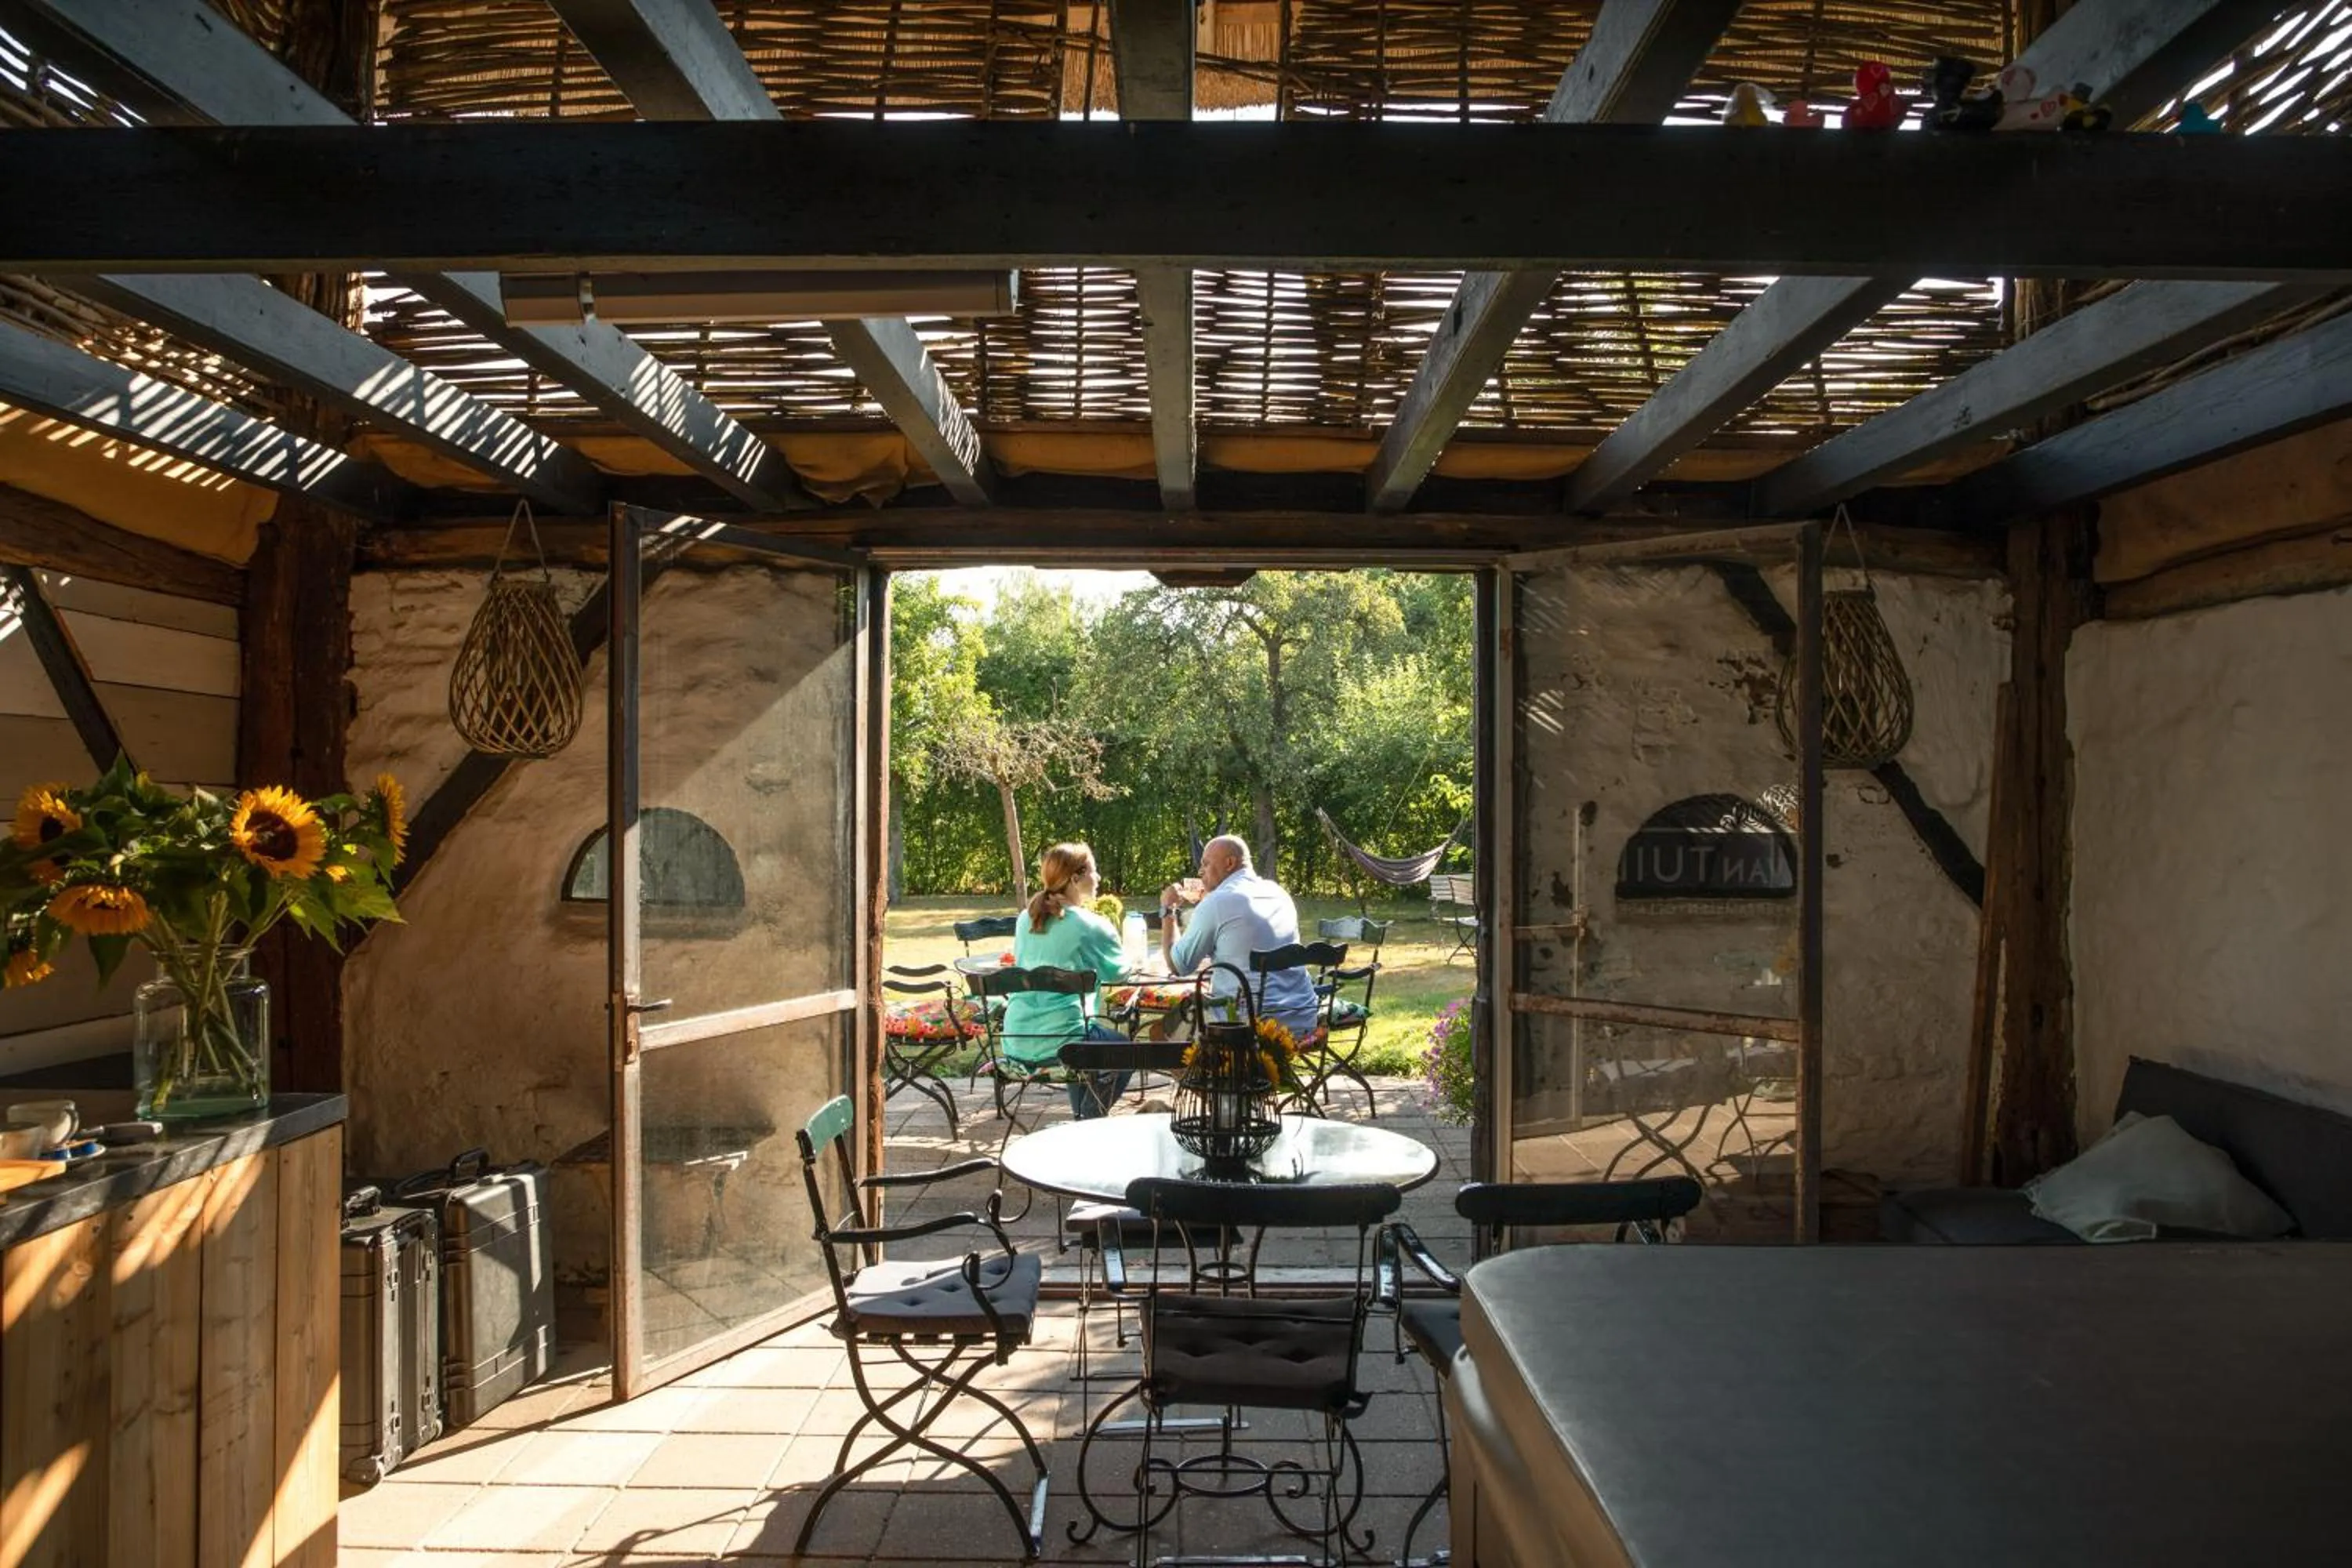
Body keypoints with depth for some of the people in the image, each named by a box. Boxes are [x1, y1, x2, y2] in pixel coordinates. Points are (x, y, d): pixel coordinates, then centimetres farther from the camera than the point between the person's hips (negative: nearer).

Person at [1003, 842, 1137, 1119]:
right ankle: (1087, 1121, 17)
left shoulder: (1026, 920, 6)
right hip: (1059, 1040, -6)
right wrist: (1110, 933, 21)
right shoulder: (1092, 926, -12)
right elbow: (1119, 972, 2)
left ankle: (1081, 1118, 34)